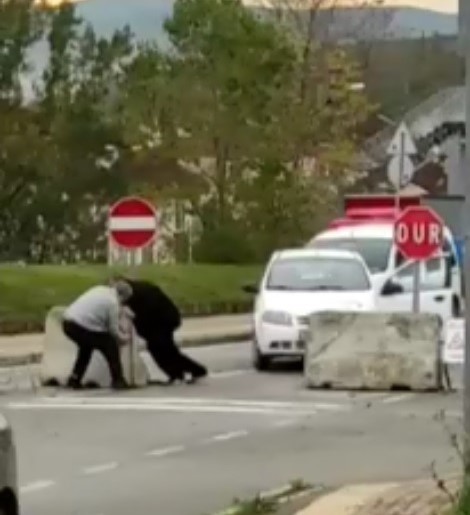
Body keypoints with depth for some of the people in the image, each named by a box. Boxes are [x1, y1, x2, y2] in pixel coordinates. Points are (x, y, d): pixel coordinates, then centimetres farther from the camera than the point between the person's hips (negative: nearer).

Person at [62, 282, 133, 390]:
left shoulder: (100, 289, 16)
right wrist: (121, 339, 20)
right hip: (82, 328, -8)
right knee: (111, 347, 8)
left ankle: (74, 380, 28)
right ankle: (118, 381, 15)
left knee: (86, 347, 32)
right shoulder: (113, 302, -6)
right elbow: (113, 329, -1)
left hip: (68, 323, 8)